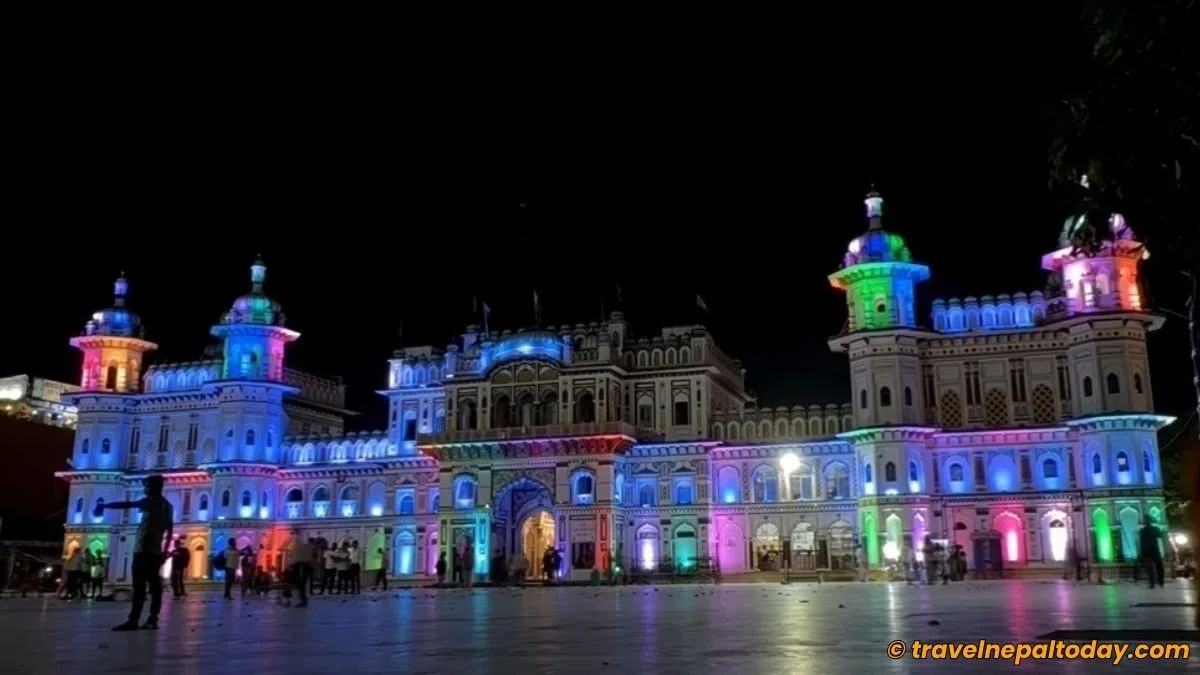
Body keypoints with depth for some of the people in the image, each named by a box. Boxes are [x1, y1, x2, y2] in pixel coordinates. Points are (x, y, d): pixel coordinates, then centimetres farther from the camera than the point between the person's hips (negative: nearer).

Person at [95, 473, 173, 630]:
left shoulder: (151, 501, -6)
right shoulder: (168, 506, 17)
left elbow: (126, 505, -10)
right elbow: (170, 531, 18)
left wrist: (104, 505, 1)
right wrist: (164, 551, 21)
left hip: (143, 549, -8)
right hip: (155, 551, 8)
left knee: (139, 586, -12)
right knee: (154, 586, 3)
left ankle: (133, 620, -16)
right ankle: (152, 620, 1)